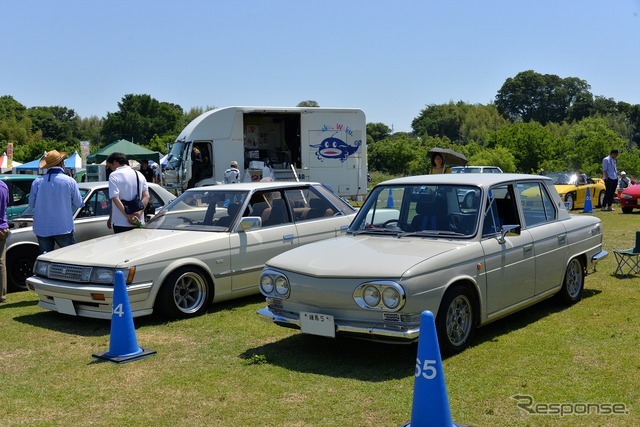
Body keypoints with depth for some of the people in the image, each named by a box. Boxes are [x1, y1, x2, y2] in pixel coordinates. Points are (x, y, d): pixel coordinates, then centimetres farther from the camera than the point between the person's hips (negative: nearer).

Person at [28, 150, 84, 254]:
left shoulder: (37, 182, -2)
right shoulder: (70, 181, -7)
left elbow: (31, 204, 6)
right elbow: (78, 203, -1)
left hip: (42, 229, 3)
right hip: (63, 227, -2)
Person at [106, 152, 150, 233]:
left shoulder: (114, 175, -7)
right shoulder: (139, 175, 12)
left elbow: (115, 198, -17)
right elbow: (146, 196, 2)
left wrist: (128, 216, -18)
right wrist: (139, 212, -8)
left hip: (121, 223, -6)